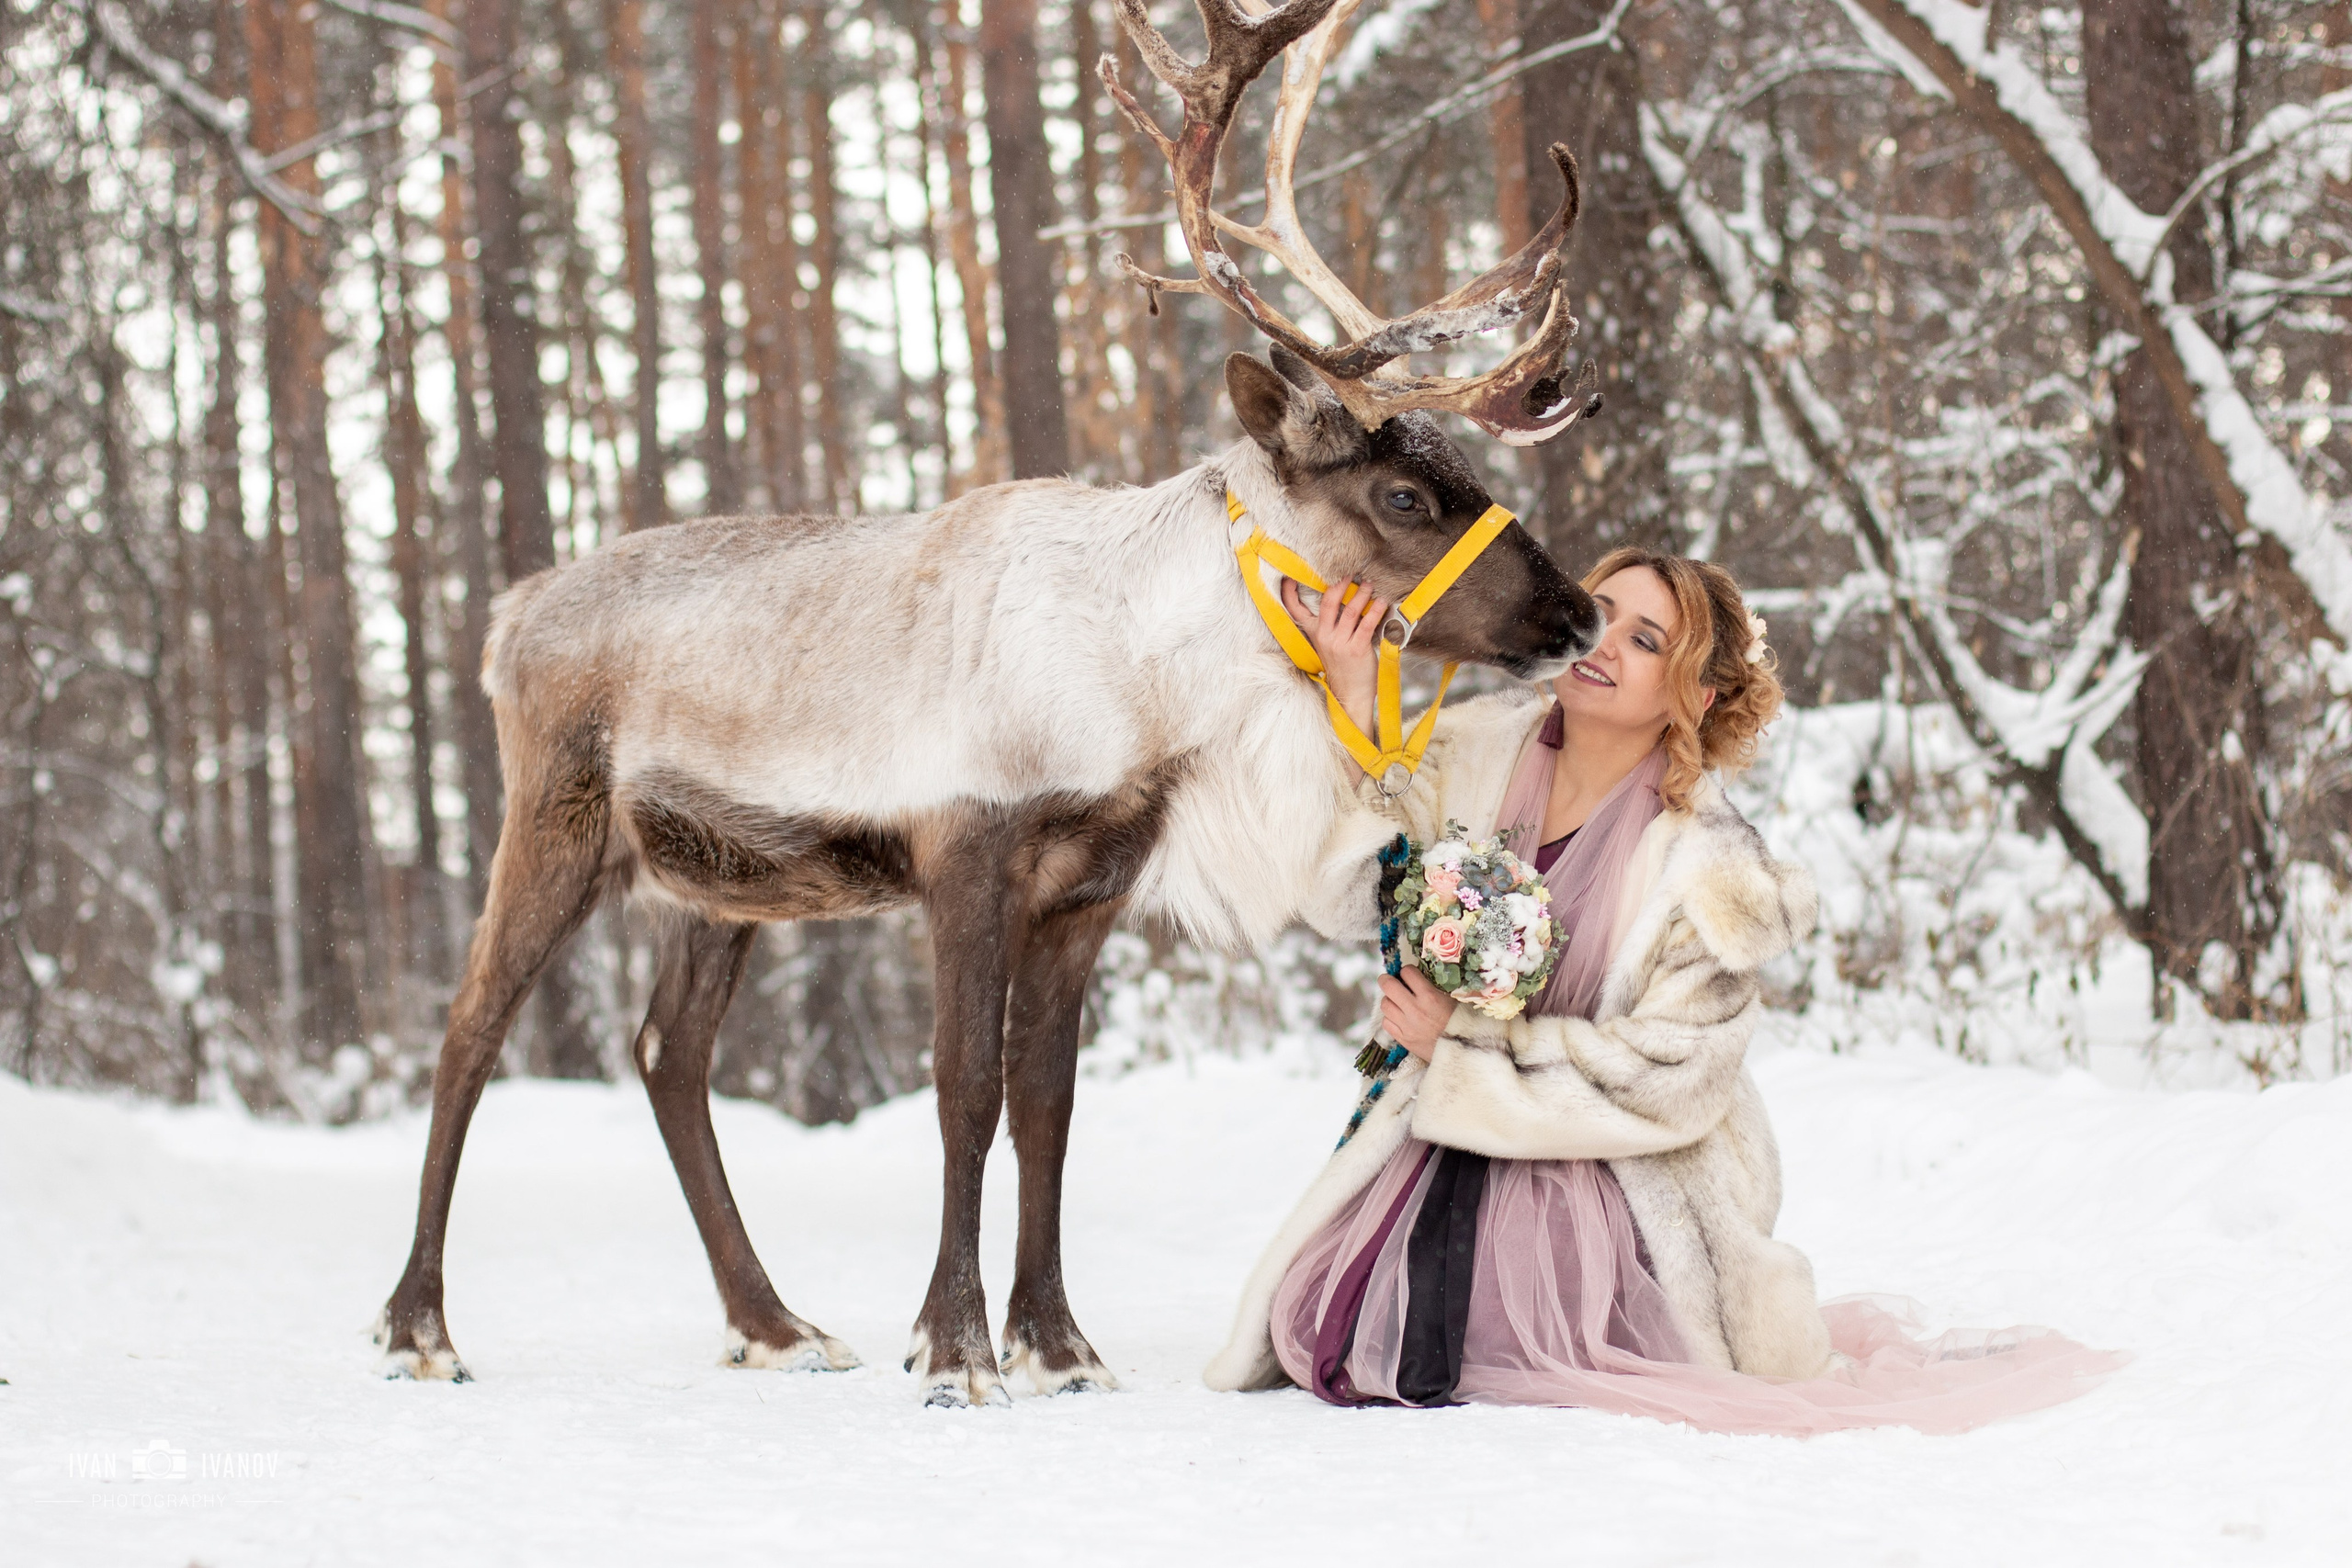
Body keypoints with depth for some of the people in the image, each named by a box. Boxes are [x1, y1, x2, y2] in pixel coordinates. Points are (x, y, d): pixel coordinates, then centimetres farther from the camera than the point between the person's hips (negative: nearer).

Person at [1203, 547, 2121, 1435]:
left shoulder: (1710, 868, -16)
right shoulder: (1482, 749, -2)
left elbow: (1666, 1082, -17)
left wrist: (1460, 1040, -18)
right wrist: (1351, 699, -19)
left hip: (1610, 1172, -5)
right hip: (1451, 1144, 5)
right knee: (1323, 1332, -8)